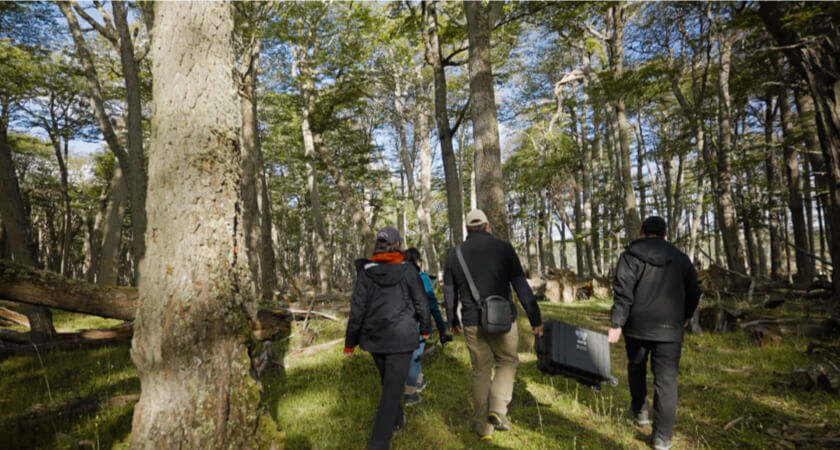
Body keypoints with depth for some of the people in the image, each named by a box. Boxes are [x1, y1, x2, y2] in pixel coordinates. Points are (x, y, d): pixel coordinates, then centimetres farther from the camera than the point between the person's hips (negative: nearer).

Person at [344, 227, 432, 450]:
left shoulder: (366, 271, -5)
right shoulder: (407, 270, -9)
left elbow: (357, 308, -5)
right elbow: (421, 303, -2)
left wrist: (350, 341, 3)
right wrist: (425, 328, 15)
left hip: (375, 337, 4)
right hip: (401, 336, -3)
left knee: (388, 380, 25)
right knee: (392, 389, 1)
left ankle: (396, 420, 44)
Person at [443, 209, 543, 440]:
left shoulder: (454, 254, 4)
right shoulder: (503, 248, -5)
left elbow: (449, 293, 11)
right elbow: (522, 287, -6)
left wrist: (453, 321, 24)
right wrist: (535, 320, 0)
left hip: (472, 323, 2)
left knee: (481, 371, 15)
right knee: (507, 361, 20)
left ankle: (483, 425, 22)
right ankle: (498, 409, 3)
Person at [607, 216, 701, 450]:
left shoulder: (630, 256, -4)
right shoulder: (681, 258, 7)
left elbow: (623, 293, -13)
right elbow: (693, 292, 16)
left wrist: (616, 323, -10)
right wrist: (685, 317, 31)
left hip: (637, 326, -1)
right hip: (669, 328, 1)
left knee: (636, 368, 23)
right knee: (666, 379, 2)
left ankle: (639, 412, 34)